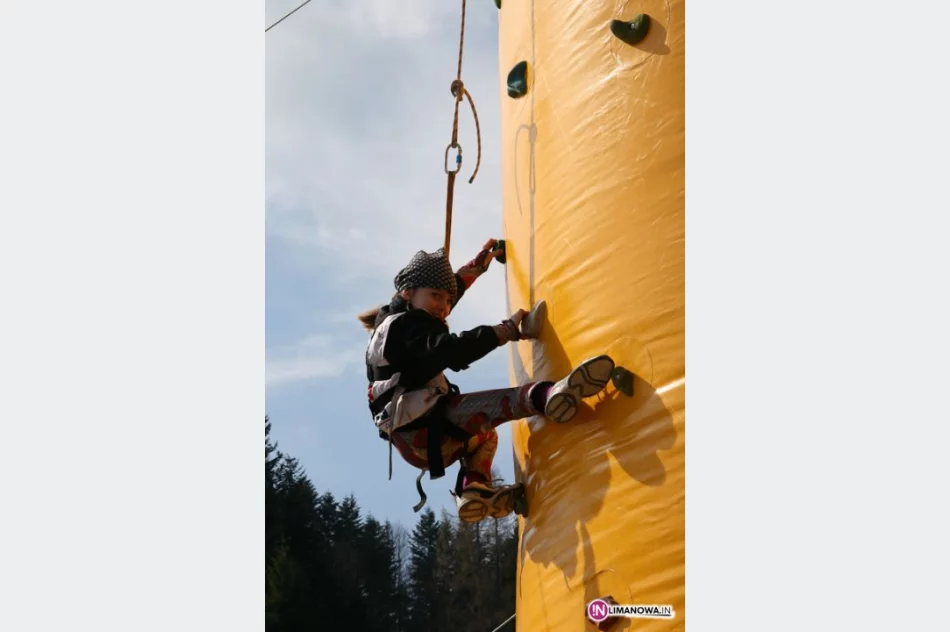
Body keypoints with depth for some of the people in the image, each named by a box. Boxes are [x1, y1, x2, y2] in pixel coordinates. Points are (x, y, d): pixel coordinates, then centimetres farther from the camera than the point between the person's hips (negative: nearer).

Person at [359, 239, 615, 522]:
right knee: (494, 405, -29)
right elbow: (454, 352, -26)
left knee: (483, 435, 34)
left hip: (414, 441, 10)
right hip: (421, 430, -10)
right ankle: (550, 396, -59)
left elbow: (448, 288, 39)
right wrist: (507, 330, -24)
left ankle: (472, 491, 8)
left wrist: (477, 265, 43)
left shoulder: (396, 323, 23)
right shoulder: (406, 326, -8)